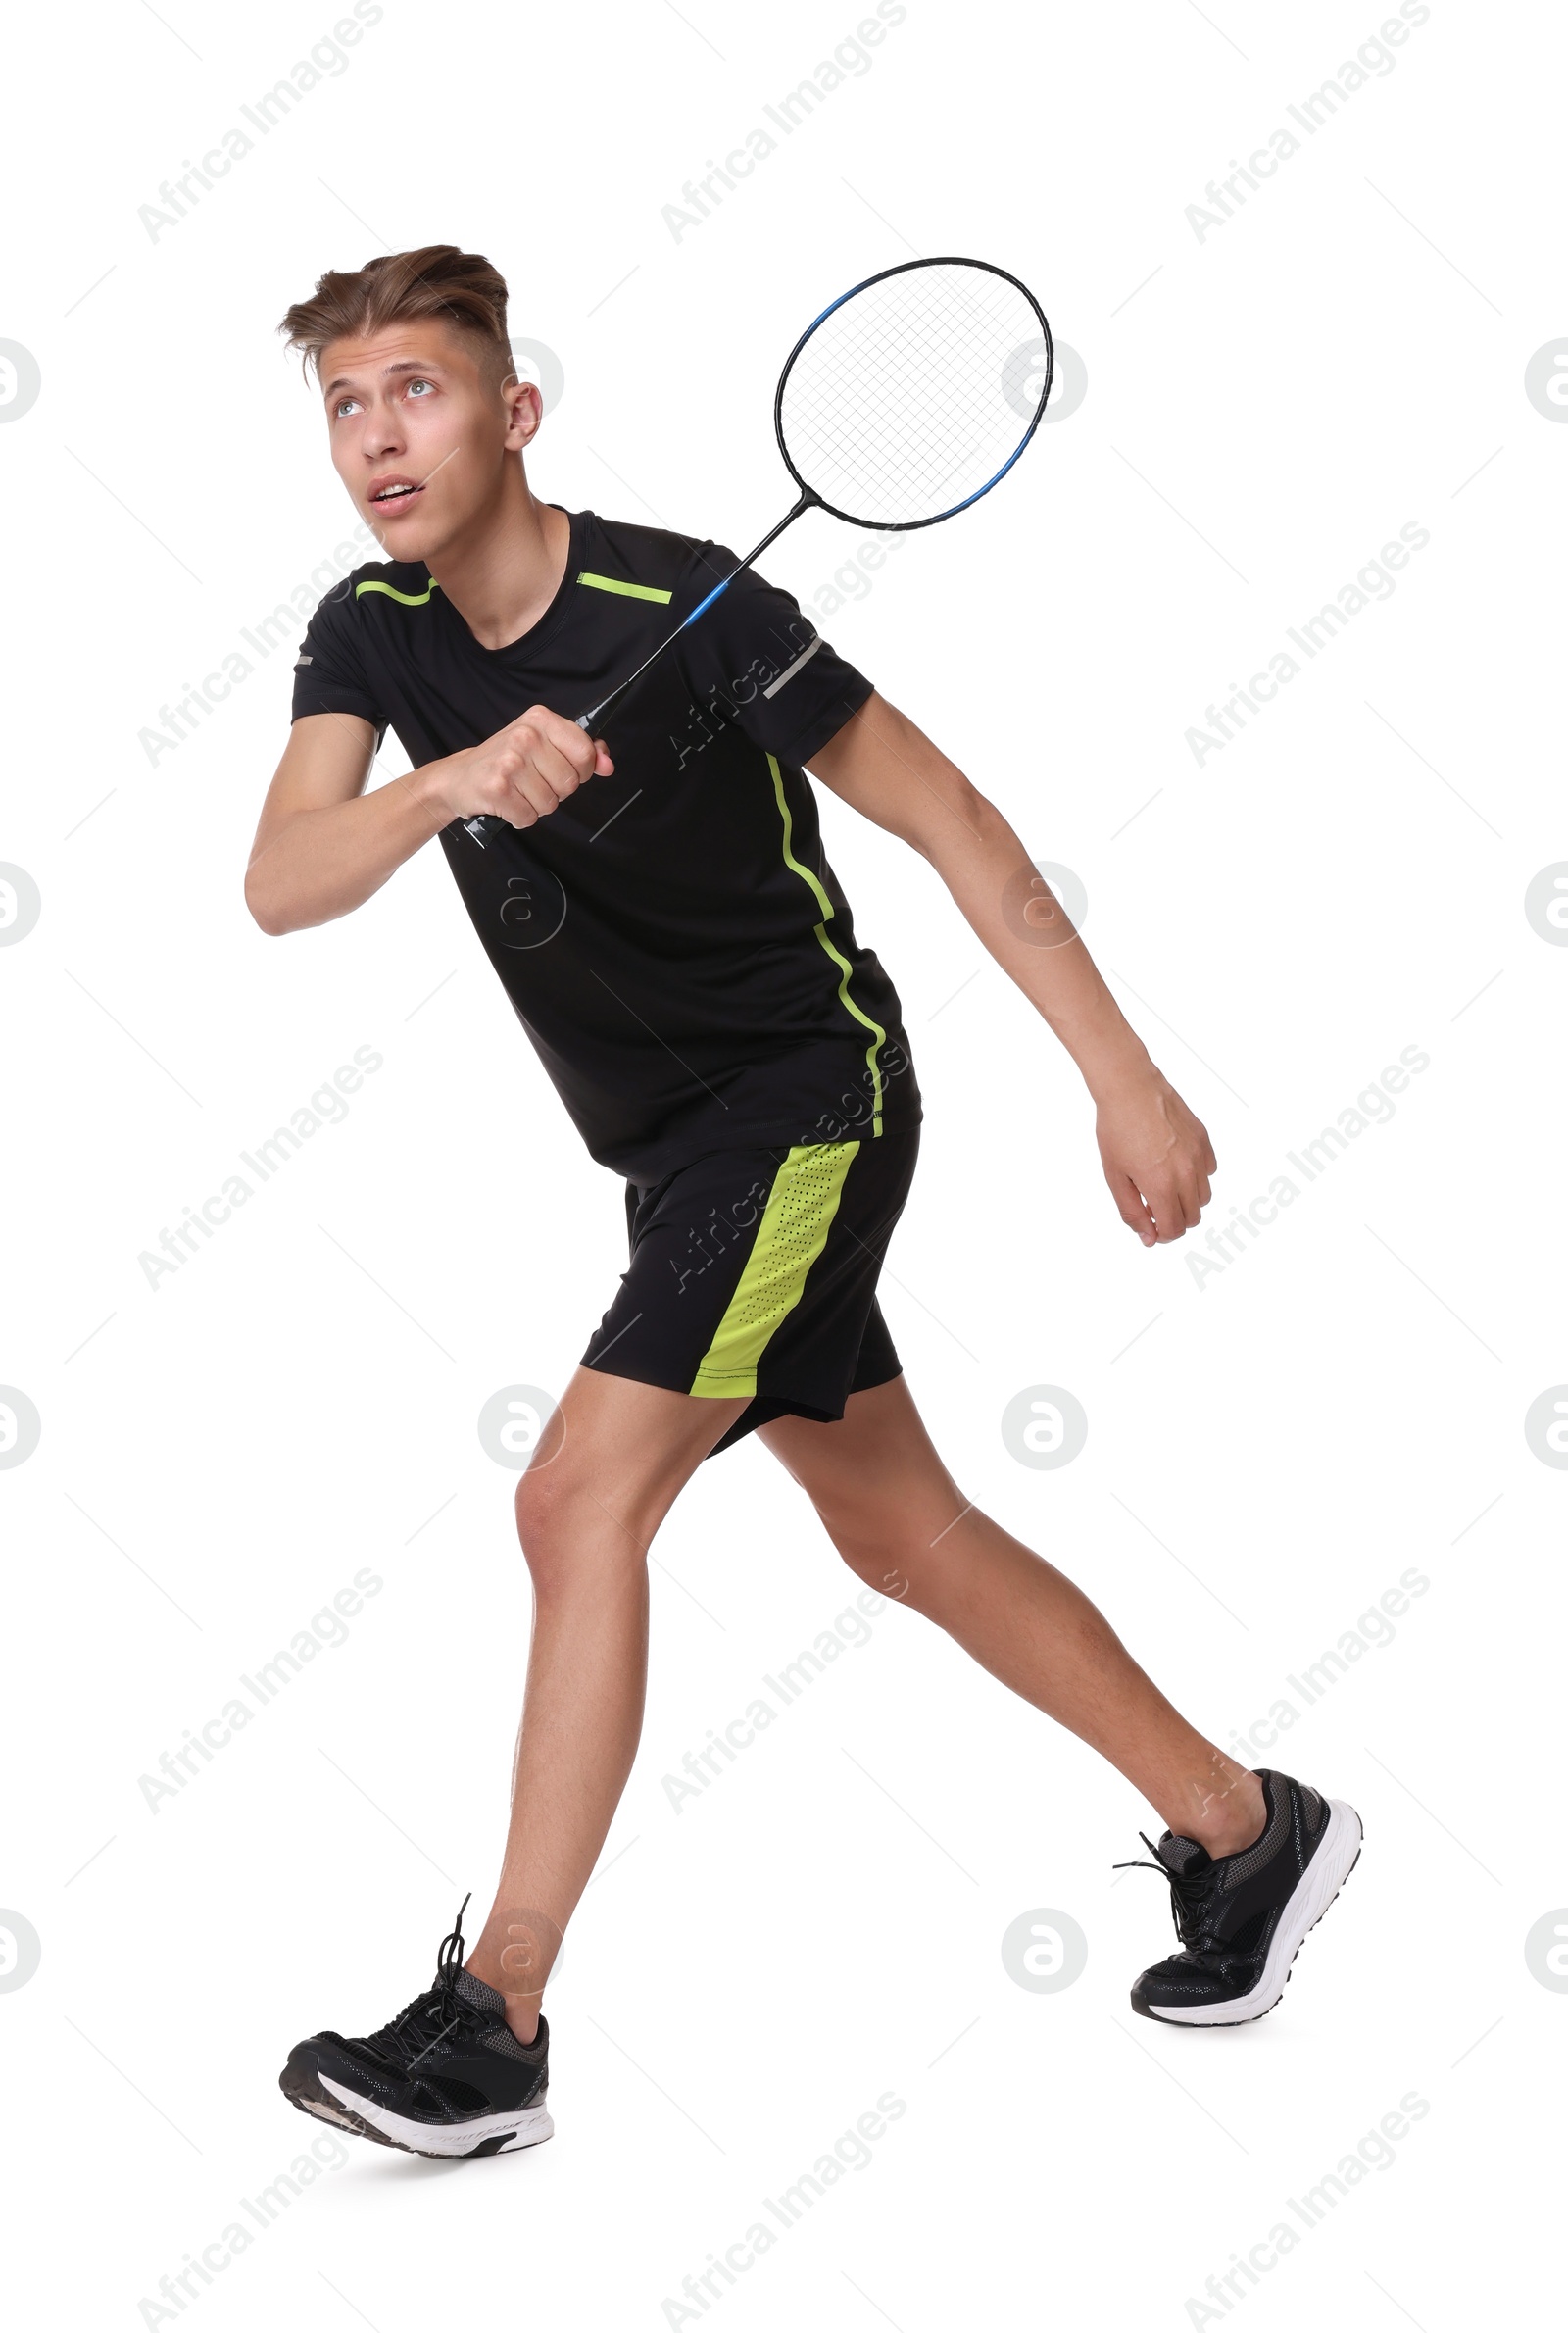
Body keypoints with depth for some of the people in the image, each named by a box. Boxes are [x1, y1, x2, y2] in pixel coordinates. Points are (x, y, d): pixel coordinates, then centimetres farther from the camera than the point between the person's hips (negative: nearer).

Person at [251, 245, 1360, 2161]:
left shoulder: (683, 606, -20)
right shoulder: (372, 634, -2)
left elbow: (948, 819, -15)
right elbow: (278, 888, -17)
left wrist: (1122, 1074, -17)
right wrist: (455, 782, -37)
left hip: (808, 1092, -7)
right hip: (673, 1142, 8)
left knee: (579, 1500, -18)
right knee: (903, 1535, 14)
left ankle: (492, 2024, -12)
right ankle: (1242, 1828, 30)